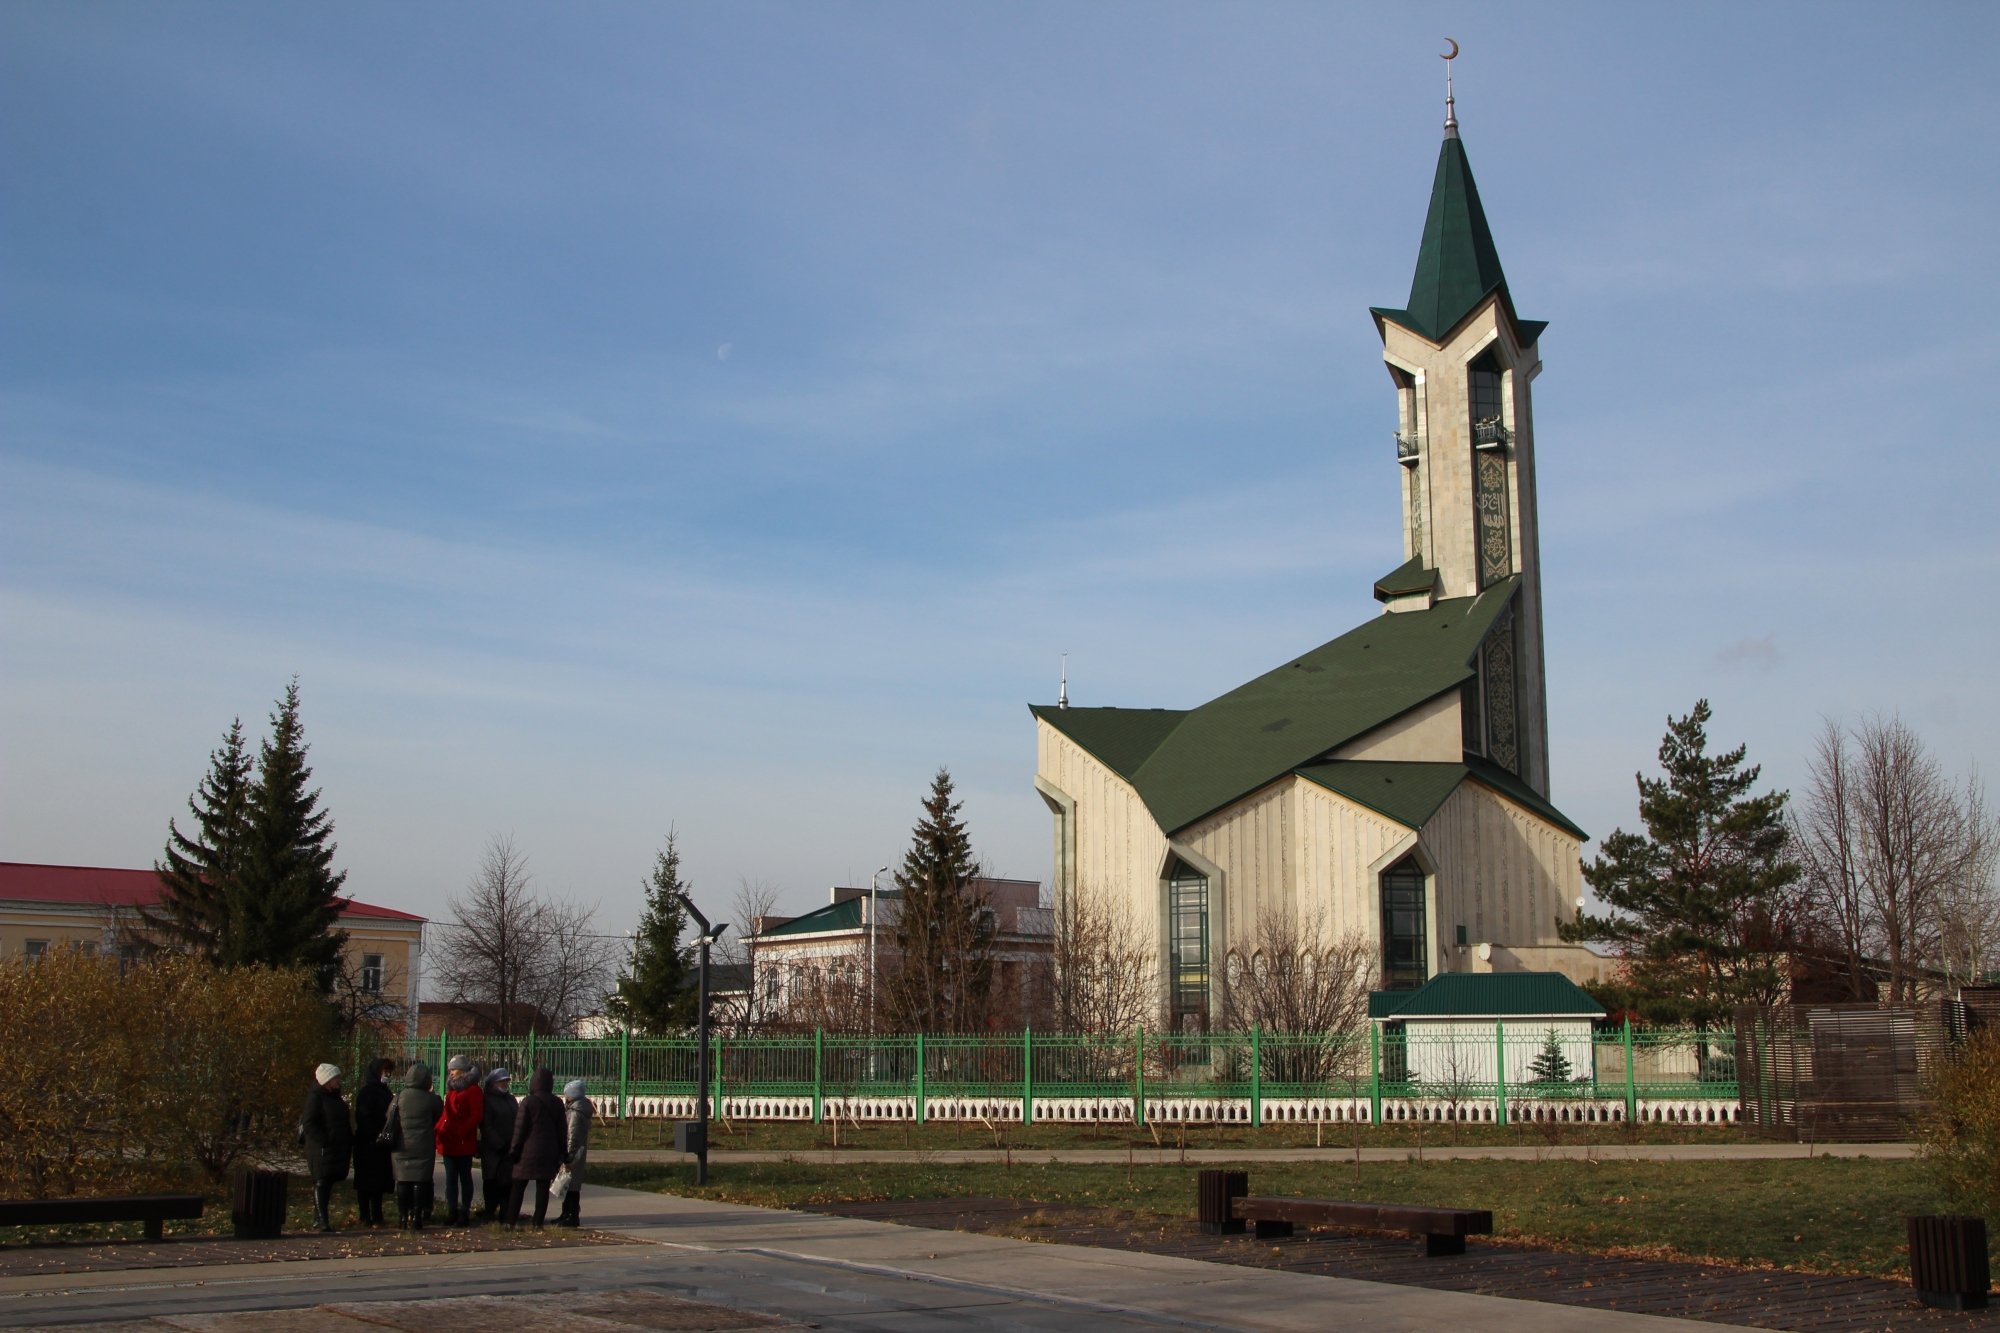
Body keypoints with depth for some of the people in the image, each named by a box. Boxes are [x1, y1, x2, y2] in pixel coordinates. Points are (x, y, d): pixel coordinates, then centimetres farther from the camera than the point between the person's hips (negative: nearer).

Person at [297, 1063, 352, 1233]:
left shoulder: (335, 1097, 18)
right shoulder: (315, 1097, -9)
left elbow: (344, 1124, 25)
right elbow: (308, 1124, -16)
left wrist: (349, 1142, 15)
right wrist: (324, 1141, -22)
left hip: (337, 1148, 8)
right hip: (321, 1149, -8)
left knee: (328, 1182, 11)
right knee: (321, 1182, -8)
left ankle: (319, 1218, 20)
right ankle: (321, 1220, -9)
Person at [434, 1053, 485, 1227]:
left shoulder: (473, 1090, -7)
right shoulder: (452, 1089, 17)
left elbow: (476, 1116, -14)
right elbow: (446, 1113, 19)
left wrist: (461, 1132, -21)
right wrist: (440, 1129, 4)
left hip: (464, 1142, -7)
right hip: (448, 1142, 7)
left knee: (465, 1177, 0)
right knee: (450, 1178, 7)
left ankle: (464, 1213, 4)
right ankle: (452, 1213, 11)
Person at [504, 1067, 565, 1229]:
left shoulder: (528, 1102, -9)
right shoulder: (557, 1104, 6)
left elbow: (519, 1129, -9)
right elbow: (562, 1130, 10)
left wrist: (514, 1149, -2)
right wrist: (561, 1153, 15)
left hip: (529, 1151, -3)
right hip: (549, 1153, 4)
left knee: (518, 1187, 5)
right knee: (542, 1188, 5)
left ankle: (511, 1220, 3)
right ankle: (538, 1223, 4)